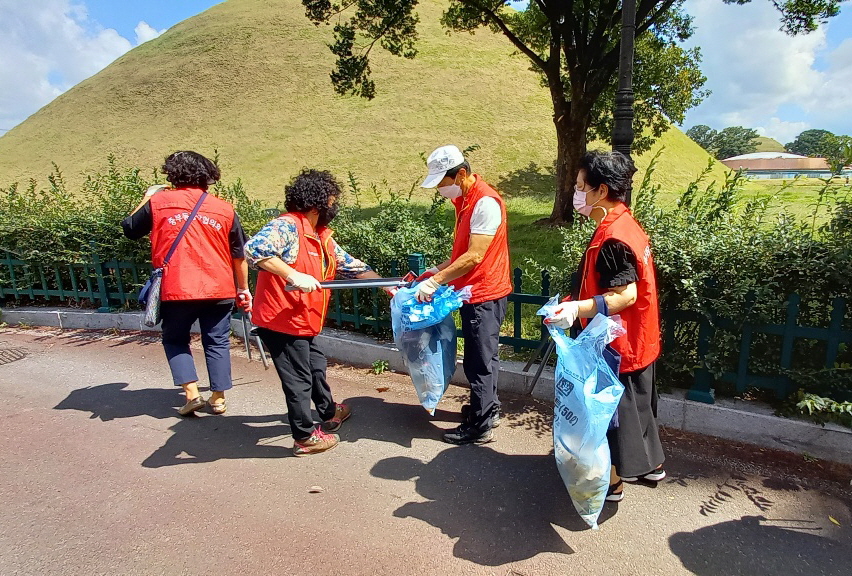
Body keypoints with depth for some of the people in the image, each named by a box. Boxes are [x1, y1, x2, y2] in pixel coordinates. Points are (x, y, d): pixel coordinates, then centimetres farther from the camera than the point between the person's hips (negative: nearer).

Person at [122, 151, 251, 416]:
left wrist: (147, 198, 27)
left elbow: (130, 229, 16)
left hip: (176, 290, -1)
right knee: (217, 342, 14)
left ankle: (192, 394, 9)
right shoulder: (224, 209, 3)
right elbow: (239, 256, 6)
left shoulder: (158, 202, 0)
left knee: (175, 339, 19)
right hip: (220, 290, 1)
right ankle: (218, 399, 19)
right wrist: (243, 289, 16)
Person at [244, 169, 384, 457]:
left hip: (304, 322, 10)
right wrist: (293, 275, -35)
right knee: (299, 378, 3)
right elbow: (254, 248, -33)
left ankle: (329, 413, 48)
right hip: (280, 321, -10)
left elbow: (352, 267, 15)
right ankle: (305, 437, 21)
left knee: (316, 366, 26)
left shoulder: (322, 237, 10)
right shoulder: (287, 226, -18)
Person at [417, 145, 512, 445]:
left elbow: (475, 256, -25)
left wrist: (436, 281, -23)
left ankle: (480, 426, 14)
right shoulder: (464, 200, 10)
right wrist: (436, 271, 5)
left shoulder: (485, 202, -20)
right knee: (483, 355, 20)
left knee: (479, 361, 0)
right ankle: (488, 408, 37)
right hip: (475, 293, 10)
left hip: (484, 295, -10)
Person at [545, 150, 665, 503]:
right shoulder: (627, 224, 7)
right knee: (636, 404, 24)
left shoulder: (611, 238, -25)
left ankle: (612, 481, 23)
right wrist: (578, 302, 18)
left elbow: (625, 294, -28)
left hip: (618, 345, -10)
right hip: (637, 340, 10)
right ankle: (651, 464, 42)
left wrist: (578, 309, -39)